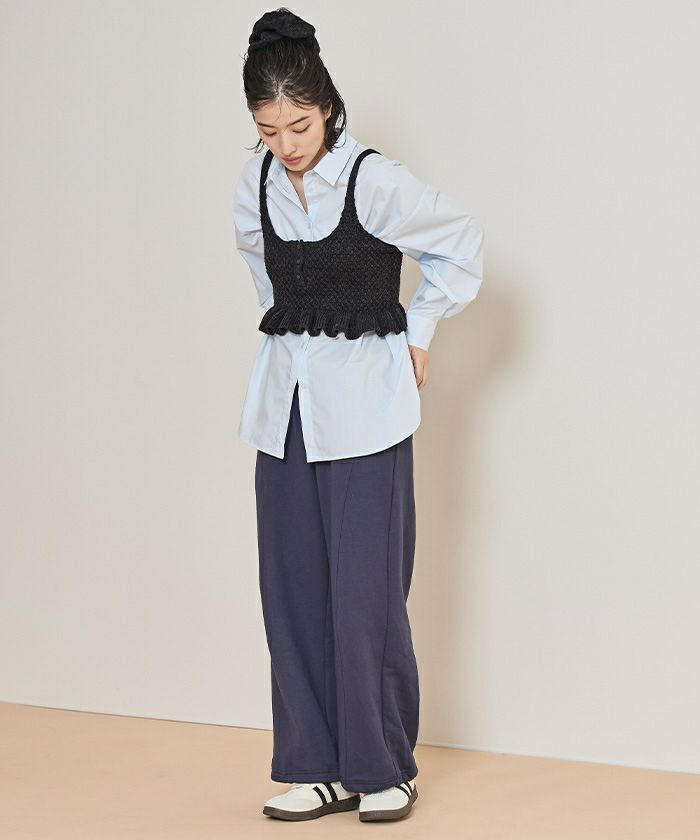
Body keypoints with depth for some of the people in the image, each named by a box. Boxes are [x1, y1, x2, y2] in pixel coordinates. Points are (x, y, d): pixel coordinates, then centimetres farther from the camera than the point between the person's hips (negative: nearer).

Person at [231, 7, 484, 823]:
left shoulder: (375, 181, -13)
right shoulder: (255, 187, 4)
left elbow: (461, 241, 0)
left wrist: (416, 335, 2)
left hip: (364, 403, -5)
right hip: (286, 402, 6)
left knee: (365, 591, -5)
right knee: (293, 589, 6)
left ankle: (385, 769, 9)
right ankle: (320, 767, 15)